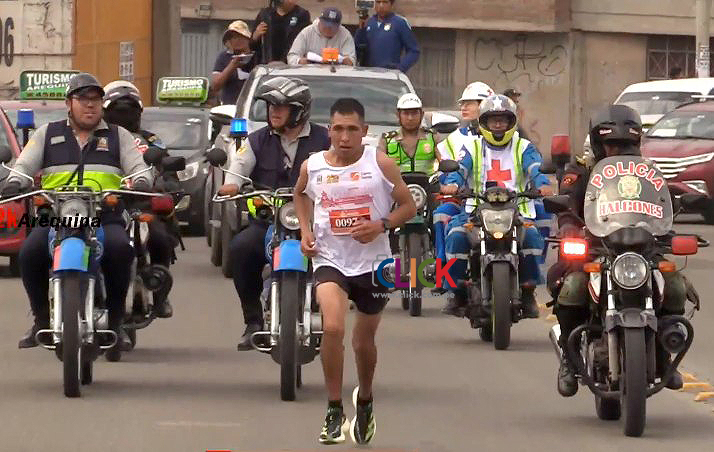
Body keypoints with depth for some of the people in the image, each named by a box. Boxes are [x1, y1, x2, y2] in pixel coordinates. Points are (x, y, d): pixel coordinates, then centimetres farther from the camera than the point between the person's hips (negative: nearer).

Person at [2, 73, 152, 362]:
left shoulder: (118, 136, 21)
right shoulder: (48, 134, 21)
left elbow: (138, 168, 12)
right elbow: (25, 164, 13)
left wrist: (141, 183, -12)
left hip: (106, 216, -1)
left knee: (120, 248, -34)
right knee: (30, 252, -29)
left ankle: (115, 320, -20)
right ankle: (41, 319, -9)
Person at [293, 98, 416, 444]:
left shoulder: (380, 165, -7)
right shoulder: (312, 167, -1)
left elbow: (408, 206, 0)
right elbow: (301, 195, 22)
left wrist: (380, 225, -18)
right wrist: (305, 230, 6)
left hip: (372, 262, 0)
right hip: (330, 260, 0)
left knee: (364, 340, 16)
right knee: (333, 328, -24)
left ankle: (364, 401, 44)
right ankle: (334, 411, -13)